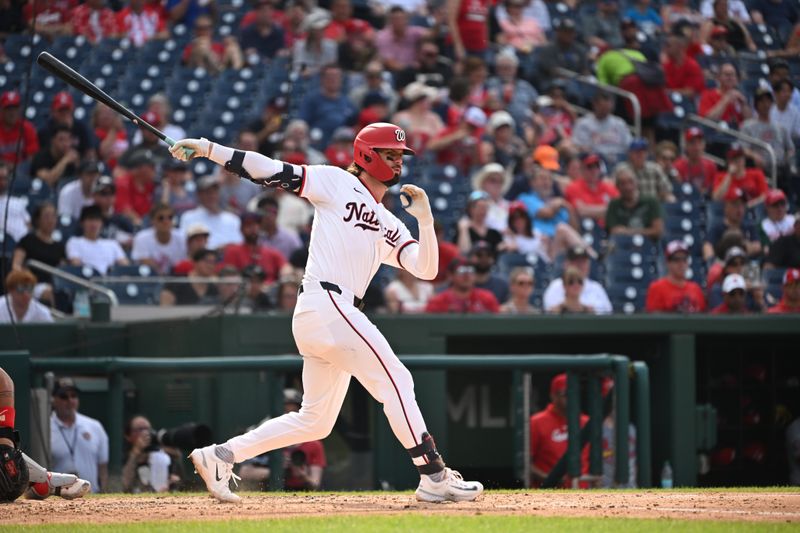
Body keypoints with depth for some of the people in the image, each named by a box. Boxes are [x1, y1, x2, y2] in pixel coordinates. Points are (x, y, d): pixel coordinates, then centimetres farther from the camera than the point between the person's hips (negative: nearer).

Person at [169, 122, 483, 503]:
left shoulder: (390, 227, 23)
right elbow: (273, 171, -2)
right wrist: (208, 149, -9)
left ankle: (221, 456, 15)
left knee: (315, 420, 11)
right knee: (395, 381, -10)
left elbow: (426, 269, 13)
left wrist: (425, 219, -1)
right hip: (326, 301, -9)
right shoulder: (337, 183, 4)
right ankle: (434, 477, -10)